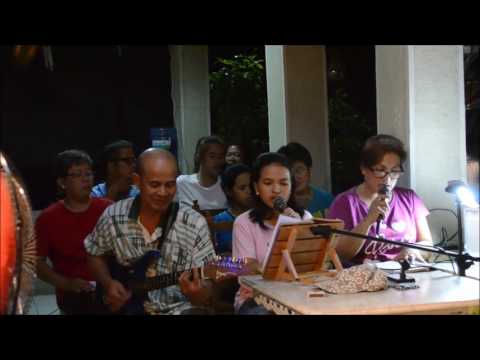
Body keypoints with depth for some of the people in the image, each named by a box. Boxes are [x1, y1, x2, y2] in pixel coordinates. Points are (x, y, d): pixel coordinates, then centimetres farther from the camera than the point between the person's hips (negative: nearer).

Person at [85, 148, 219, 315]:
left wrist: (199, 293, -31)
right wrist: (107, 283, -2)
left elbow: (207, 288, -9)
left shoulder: (194, 225, -11)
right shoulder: (112, 217, -5)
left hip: (180, 307, -1)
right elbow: (95, 255, 15)